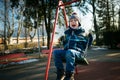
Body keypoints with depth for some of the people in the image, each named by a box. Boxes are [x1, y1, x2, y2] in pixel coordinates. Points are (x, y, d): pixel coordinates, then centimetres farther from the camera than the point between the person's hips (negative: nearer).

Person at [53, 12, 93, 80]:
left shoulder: (82, 32, 3)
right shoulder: (67, 32, 16)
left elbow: (86, 44, 7)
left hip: (78, 52, -5)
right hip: (66, 51, 6)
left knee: (70, 52, -39)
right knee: (56, 52, -20)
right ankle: (61, 72, -13)